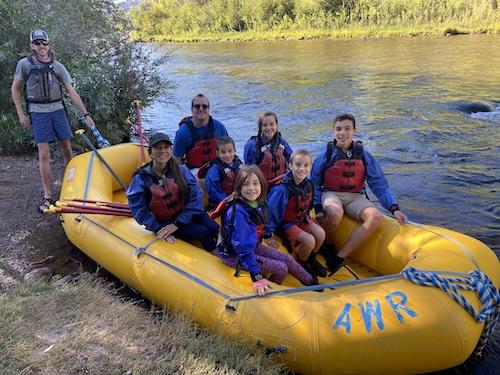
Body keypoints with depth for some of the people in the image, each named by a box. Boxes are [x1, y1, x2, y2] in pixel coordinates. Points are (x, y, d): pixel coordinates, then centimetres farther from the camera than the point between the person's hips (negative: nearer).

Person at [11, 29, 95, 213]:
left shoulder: (57, 66, 4)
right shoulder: (25, 64, 0)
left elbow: (72, 92, 1)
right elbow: (15, 89, 7)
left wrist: (86, 115, -4)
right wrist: (21, 114, 0)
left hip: (58, 109, 2)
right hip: (38, 112, -2)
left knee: (67, 150, 4)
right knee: (44, 154, -6)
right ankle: (47, 196, -1)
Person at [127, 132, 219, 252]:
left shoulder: (180, 169, -8)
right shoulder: (141, 179, -11)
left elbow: (195, 197, -13)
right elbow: (140, 212, -12)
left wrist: (177, 223, -19)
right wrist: (160, 229, -22)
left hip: (187, 214, 3)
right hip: (165, 222, -3)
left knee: (215, 229, -20)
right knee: (203, 233, -21)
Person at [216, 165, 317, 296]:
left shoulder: (260, 204, -5)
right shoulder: (237, 211, -30)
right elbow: (243, 246, -32)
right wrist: (257, 276, -34)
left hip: (253, 246, 7)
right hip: (234, 254, -7)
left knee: (287, 259, 8)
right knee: (281, 268, -10)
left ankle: (312, 284, 30)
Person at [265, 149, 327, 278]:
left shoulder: (309, 184, -6)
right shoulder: (282, 188, -28)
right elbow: (270, 211, -23)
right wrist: (268, 234, -21)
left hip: (302, 219, 7)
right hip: (286, 223, -7)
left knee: (321, 234, -13)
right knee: (310, 240, -22)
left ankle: (311, 259, 16)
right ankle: (300, 264, 8)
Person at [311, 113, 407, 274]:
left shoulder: (364, 156, 6)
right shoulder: (325, 156, 0)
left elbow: (379, 185, 4)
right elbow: (314, 184, 4)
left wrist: (394, 208, -8)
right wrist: (318, 208, -11)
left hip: (356, 197, 3)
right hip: (331, 195, -3)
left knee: (376, 217, -28)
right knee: (334, 212, -39)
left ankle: (339, 257, -25)